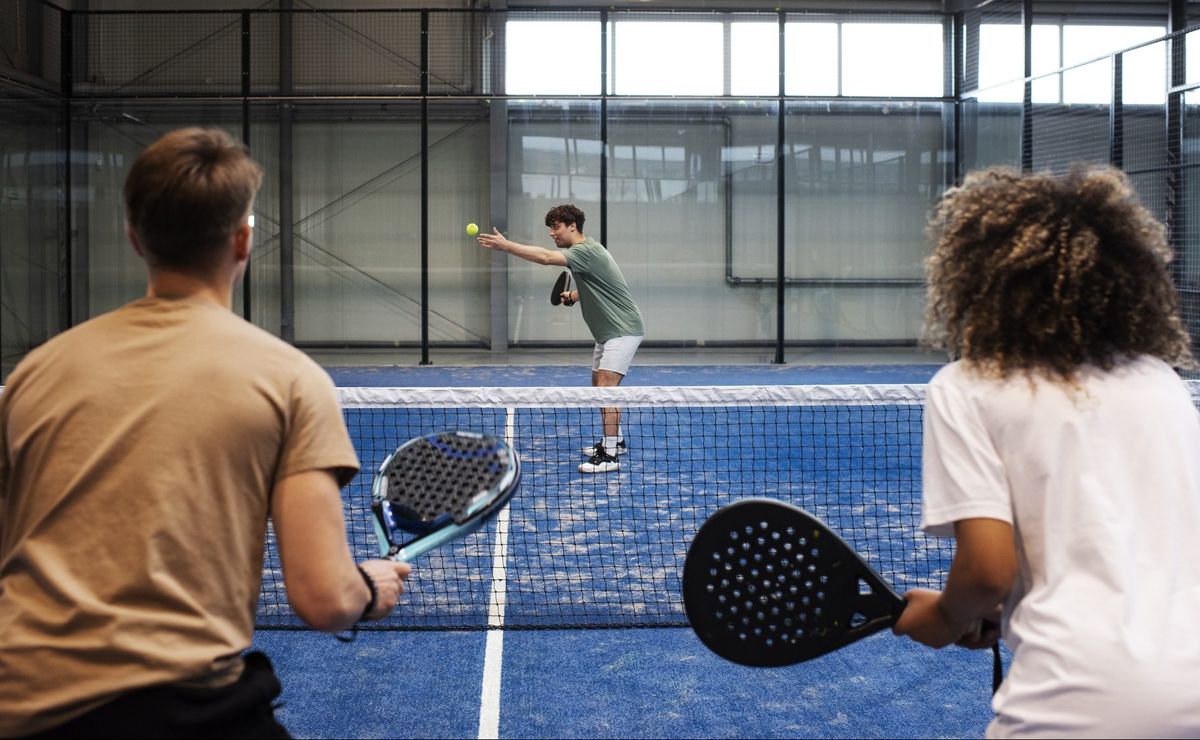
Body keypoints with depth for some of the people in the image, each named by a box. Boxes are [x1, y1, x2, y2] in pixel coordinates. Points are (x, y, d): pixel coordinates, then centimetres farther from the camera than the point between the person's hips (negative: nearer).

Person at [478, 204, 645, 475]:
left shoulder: (587, 251, -20)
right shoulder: (582, 251, 12)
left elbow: (546, 257, -34)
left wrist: (506, 245, -36)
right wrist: (573, 296, 5)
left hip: (623, 329, -11)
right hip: (608, 331, 11)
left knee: (605, 386, -17)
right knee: (599, 385, 17)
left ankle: (610, 455, -17)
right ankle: (615, 440, 32)